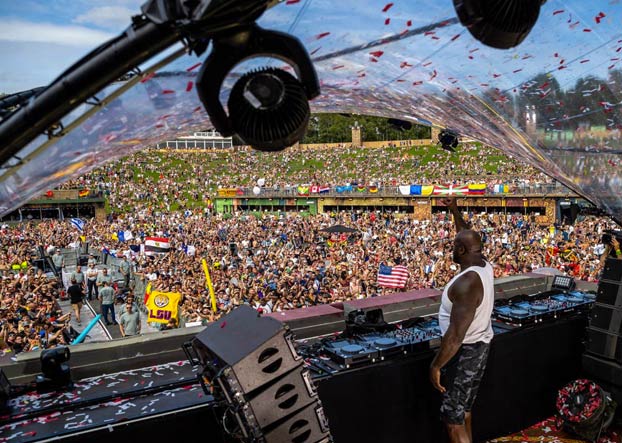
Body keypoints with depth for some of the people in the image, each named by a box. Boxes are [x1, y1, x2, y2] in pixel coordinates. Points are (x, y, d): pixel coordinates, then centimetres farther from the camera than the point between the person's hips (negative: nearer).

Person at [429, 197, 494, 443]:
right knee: (463, 409, 25)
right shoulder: (484, 265, -3)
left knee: (453, 419, 2)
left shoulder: (467, 282, -30)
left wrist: (436, 365, -22)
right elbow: (468, 237, 20)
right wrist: (455, 211, 25)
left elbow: (456, 335, -31)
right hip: (480, 345, 10)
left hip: (465, 351, -10)